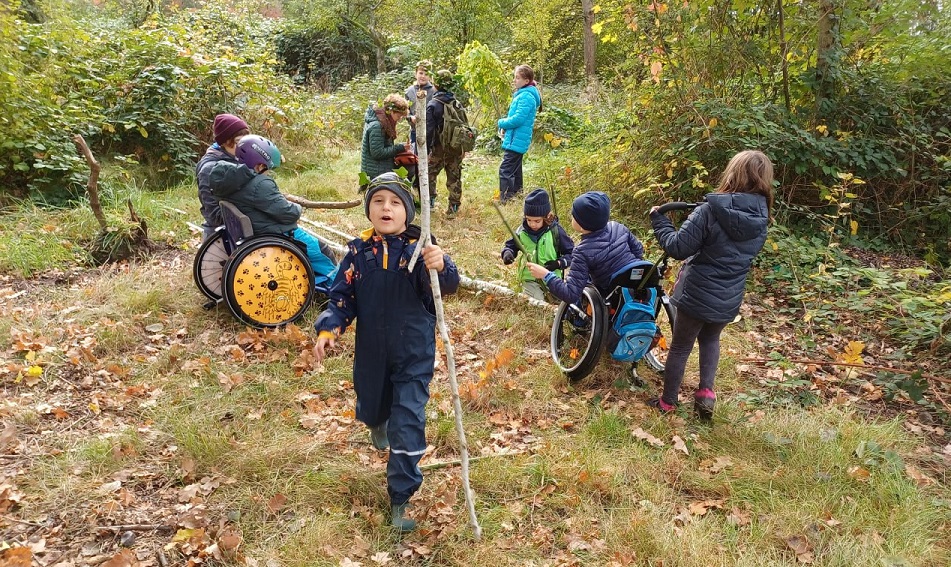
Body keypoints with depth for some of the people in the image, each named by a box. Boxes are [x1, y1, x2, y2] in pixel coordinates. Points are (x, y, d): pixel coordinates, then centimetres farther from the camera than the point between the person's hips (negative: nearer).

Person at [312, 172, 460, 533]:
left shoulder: (419, 248, -14)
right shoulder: (359, 251, -5)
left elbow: (448, 286, -29)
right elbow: (342, 296, 0)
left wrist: (440, 267, -51)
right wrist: (328, 330, -16)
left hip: (414, 355, -3)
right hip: (371, 353, 4)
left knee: (408, 426, -4)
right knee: (371, 409, 26)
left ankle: (399, 500, 13)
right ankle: (379, 424, 65)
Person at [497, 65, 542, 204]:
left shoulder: (526, 96, -17)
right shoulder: (523, 94, 15)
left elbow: (518, 119, -23)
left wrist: (502, 123, -7)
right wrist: (505, 126, 6)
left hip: (516, 140, -11)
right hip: (517, 140, 11)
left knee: (505, 171, -14)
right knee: (515, 170, 18)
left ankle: (505, 199, -15)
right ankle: (515, 194, 28)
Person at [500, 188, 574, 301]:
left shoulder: (555, 231, -11)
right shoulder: (522, 231, -5)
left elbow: (571, 253, -5)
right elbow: (511, 245, 10)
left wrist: (558, 263, -20)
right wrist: (508, 253, -12)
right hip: (529, 278, 0)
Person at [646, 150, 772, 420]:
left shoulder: (710, 211, -21)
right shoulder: (761, 221, -3)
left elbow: (677, 248, -20)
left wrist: (658, 220, -6)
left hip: (697, 296, -4)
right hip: (728, 301, 4)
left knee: (680, 347, 15)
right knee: (711, 339, 31)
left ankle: (667, 402, 27)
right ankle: (706, 392, 19)